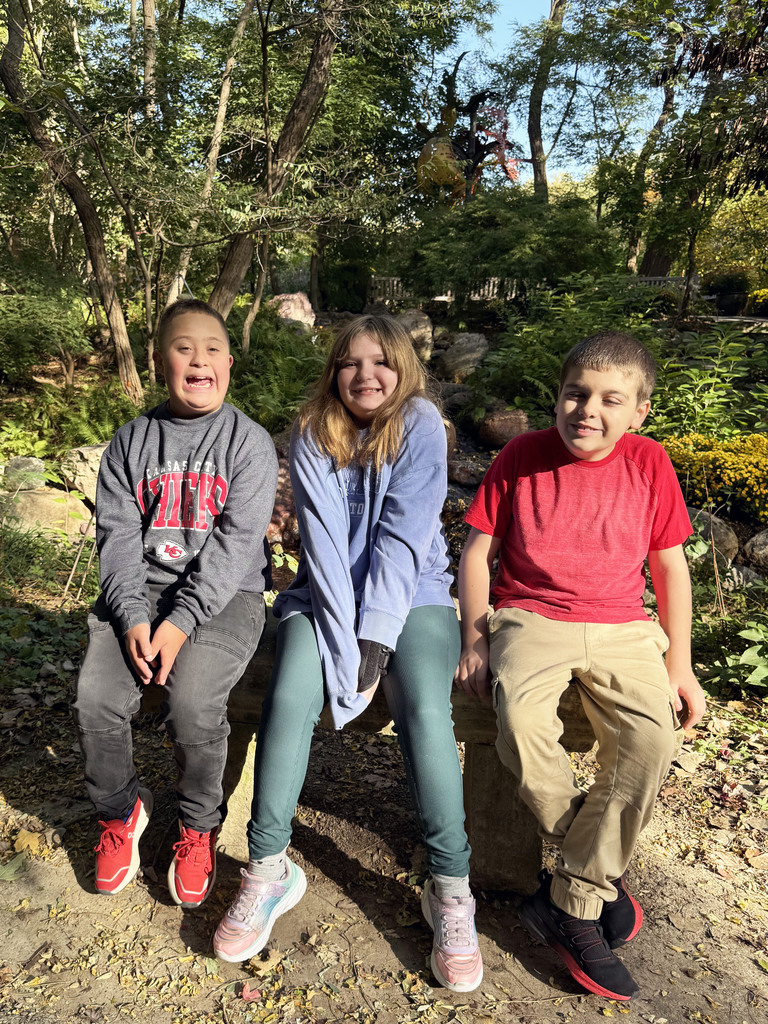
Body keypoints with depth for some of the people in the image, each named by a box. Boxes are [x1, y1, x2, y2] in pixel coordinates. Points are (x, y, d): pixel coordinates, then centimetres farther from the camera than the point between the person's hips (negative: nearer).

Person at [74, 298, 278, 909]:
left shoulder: (249, 441, -1)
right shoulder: (131, 441, 10)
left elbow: (236, 541, -10)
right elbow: (117, 534, 4)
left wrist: (181, 620, -18)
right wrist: (132, 616, -12)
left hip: (225, 594, -3)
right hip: (140, 589, 3)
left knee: (192, 704, -25)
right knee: (96, 701, -18)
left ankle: (199, 826, 6)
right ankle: (120, 812, 13)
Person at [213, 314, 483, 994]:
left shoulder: (421, 427, -7)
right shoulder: (312, 437, -1)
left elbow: (404, 538, -15)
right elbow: (324, 542, -10)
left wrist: (375, 639, -21)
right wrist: (344, 640, -19)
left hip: (412, 594, -1)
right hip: (328, 594, 2)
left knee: (427, 712, -25)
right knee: (288, 699, -22)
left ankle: (451, 888, -10)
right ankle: (268, 871, -5)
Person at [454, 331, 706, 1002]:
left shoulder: (649, 464, 2)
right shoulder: (521, 456, -1)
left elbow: (670, 566, 9)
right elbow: (477, 551, 3)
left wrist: (679, 665, 7)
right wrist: (476, 637, -4)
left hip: (621, 628, 2)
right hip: (529, 617, -1)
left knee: (652, 735, -25)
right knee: (520, 719, -31)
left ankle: (571, 902, -8)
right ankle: (599, 870, -6)